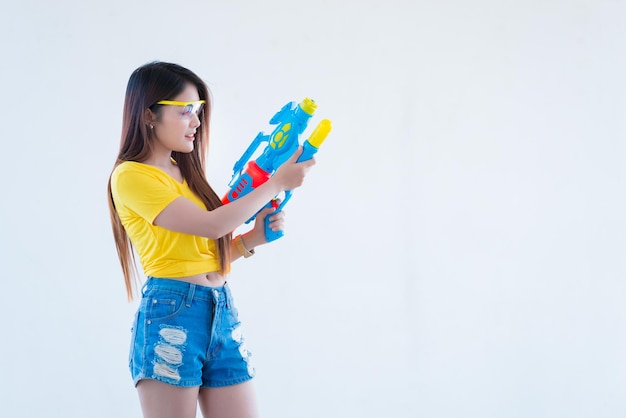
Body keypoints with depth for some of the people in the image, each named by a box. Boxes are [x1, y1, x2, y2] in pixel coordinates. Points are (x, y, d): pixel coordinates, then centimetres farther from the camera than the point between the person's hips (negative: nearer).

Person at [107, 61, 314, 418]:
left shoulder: (185, 173, 17)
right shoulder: (131, 175, -7)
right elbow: (211, 225, -15)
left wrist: (251, 239, 0)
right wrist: (276, 184, -8)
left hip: (222, 313, 7)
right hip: (171, 314, -7)